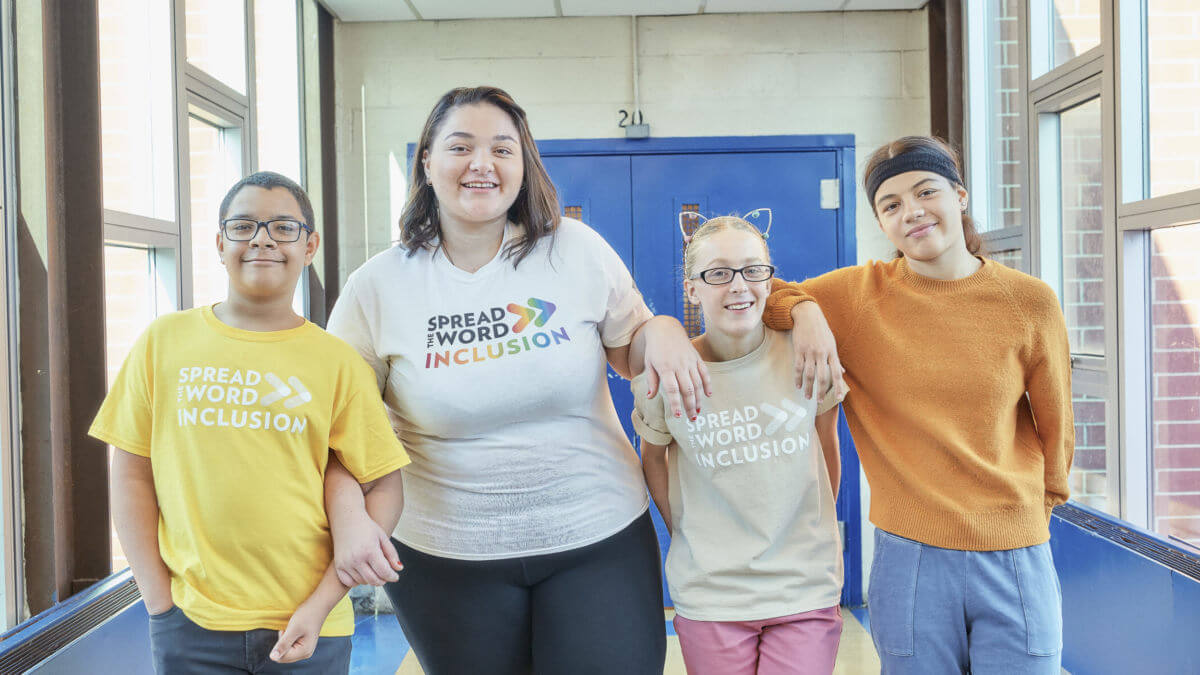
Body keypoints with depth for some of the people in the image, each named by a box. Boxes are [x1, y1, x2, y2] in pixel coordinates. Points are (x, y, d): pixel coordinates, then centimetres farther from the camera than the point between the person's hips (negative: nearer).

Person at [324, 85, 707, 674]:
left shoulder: (577, 249, -3)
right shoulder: (378, 287, -4)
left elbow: (629, 350, 9)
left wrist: (663, 330, -13)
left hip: (600, 538, 1)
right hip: (446, 557, 0)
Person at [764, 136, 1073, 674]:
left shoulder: (1029, 301, -1)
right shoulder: (858, 295, -2)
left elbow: (1055, 425, 10)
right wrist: (803, 311, -14)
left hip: (1015, 560, 1)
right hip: (909, 559, 0)